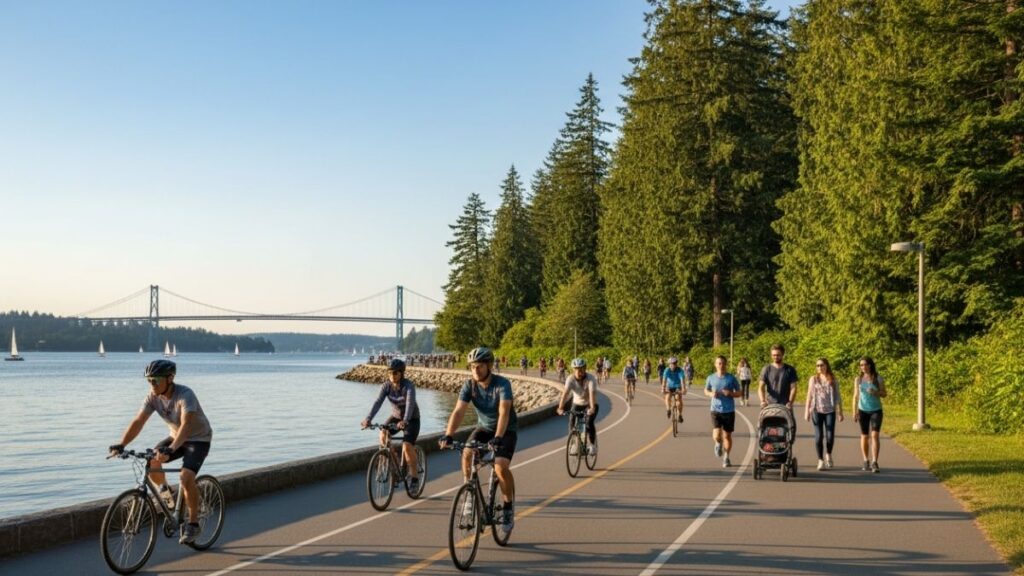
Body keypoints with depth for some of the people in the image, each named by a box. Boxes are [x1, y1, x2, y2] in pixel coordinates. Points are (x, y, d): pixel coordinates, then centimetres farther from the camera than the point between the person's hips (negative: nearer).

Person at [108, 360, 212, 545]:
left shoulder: (185, 395, -31)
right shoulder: (153, 397, -12)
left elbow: (186, 425, -44)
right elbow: (138, 422, -18)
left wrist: (171, 449, -58)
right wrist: (121, 444, -32)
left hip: (199, 439, -6)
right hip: (176, 437, 6)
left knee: (186, 477, -27)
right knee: (150, 462, -18)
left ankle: (193, 524, -11)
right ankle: (166, 492, 12)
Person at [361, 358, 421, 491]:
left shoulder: (408, 385, -25)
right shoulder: (386, 385, -13)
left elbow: (410, 403, -39)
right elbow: (378, 402, -24)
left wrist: (405, 421, -55)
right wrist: (368, 418, -39)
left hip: (411, 419, -5)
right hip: (395, 416, 5)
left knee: (407, 446, -21)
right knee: (383, 434, -19)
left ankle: (414, 477, -4)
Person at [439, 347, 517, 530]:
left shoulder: (502, 384, -26)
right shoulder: (469, 385, -14)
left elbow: (504, 412, -38)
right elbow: (458, 411, -22)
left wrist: (498, 438, -52)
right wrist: (448, 435, -37)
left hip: (506, 430, -4)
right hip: (484, 427, 4)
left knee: (501, 467, -25)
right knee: (467, 454, -24)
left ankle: (509, 507, -2)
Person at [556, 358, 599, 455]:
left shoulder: (591, 379, -28)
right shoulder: (570, 379, -22)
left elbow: (592, 393, -41)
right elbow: (565, 393, -34)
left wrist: (592, 408, -56)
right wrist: (560, 408, -48)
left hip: (590, 404, -3)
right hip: (577, 403, 3)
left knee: (589, 423, -23)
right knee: (572, 423, -15)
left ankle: (593, 445, -2)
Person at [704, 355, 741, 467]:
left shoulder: (731, 378, -2)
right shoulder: (711, 378, 2)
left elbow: (739, 393, 5)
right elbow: (706, 391, 17)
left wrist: (730, 393, -15)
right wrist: (711, 394, -6)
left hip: (729, 410, 0)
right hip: (715, 410, 0)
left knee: (727, 435, 5)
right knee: (716, 435, -12)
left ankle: (726, 458, 21)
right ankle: (718, 444, 24)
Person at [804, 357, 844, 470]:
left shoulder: (833, 379, 7)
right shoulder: (813, 379, 6)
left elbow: (838, 397, 9)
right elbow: (809, 396, 7)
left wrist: (840, 412, 6)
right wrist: (807, 411, 2)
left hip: (830, 411, 0)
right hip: (817, 410, 0)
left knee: (830, 436, -6)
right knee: (819, 436, -3)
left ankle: (828, 455, 22)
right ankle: (820, 460, 8)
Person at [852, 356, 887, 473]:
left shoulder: (878, 378, -4)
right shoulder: (858, 379, 1)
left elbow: (884, 394, 1)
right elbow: (856, 396, 3)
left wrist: (876, 392, -21)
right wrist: (854, 412, -4)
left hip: (876, 410, -2)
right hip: (863, 411, 2)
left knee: (875, 435, -14)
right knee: (864, 436, 9)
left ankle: (874, 463, -16)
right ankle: (866, 462, 23)